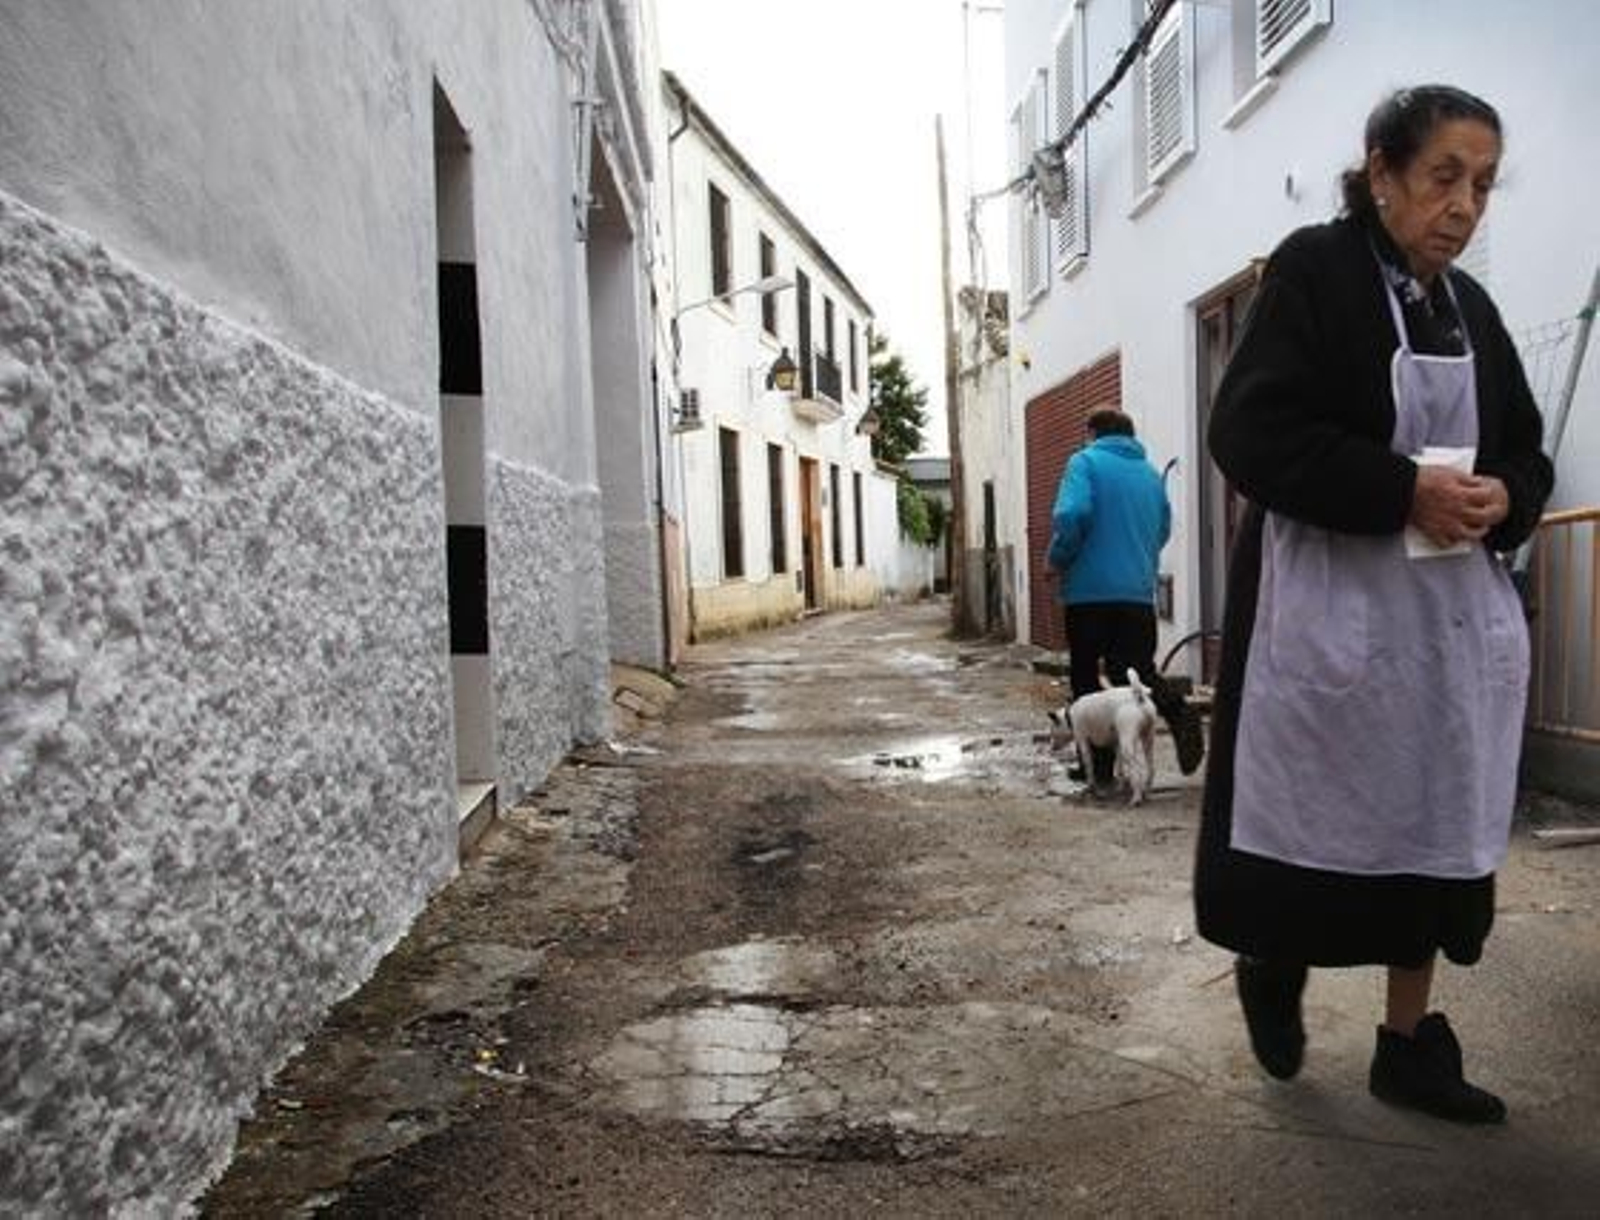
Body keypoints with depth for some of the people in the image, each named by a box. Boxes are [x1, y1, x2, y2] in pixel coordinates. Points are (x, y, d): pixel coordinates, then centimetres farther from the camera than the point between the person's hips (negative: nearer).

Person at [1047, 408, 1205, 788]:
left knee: (1085, 678, 5)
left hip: (1090, 589, -4)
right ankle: (1178, 712, -21)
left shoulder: (1085, 461, -2)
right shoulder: (1150, 472, 15)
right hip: (1139, 592, 5)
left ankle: (1100, 765, 7)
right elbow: (1163, 530, 21)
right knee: (1135, 671, 8)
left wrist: (1057, 561, -4)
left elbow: (1071, 515, -18)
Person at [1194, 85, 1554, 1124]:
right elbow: (1251, 433, -17)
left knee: (1433, 822, 10)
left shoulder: (1471, 307, 12)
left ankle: (1410, 1044, 24)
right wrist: (1403, 490, -22)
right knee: (1314, 815, 2)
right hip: (1327, 602, -6)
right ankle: (1274, 967, 32)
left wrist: (1502, 500, -7)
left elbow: (1527, 454, 17)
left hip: (1453, 609, 7)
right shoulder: (1314, 269, -7)